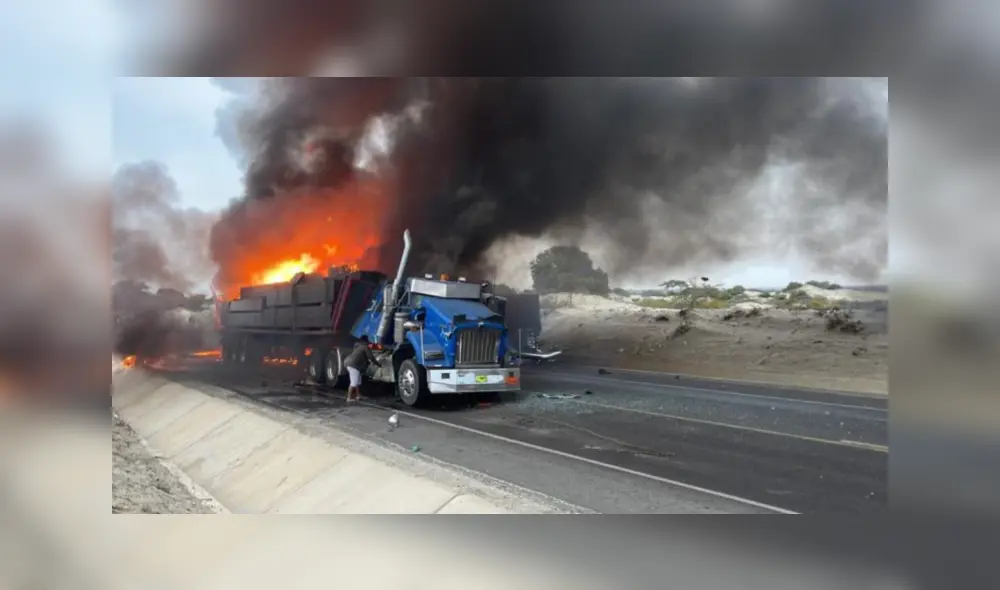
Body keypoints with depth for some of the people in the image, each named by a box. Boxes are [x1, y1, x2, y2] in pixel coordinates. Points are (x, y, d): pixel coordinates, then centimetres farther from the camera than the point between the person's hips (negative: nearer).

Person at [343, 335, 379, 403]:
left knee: (358, 381, 18)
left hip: (349, 363, 10)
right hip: (353, 365, -10)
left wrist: (369, 362, 40)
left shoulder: (358, 346, 25)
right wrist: (378, 363, 10)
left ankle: (358, 395, 25)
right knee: (354, 382, -7)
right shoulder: (365, 347, -3)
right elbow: (371, 357, -3)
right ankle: (349, 398, -7)